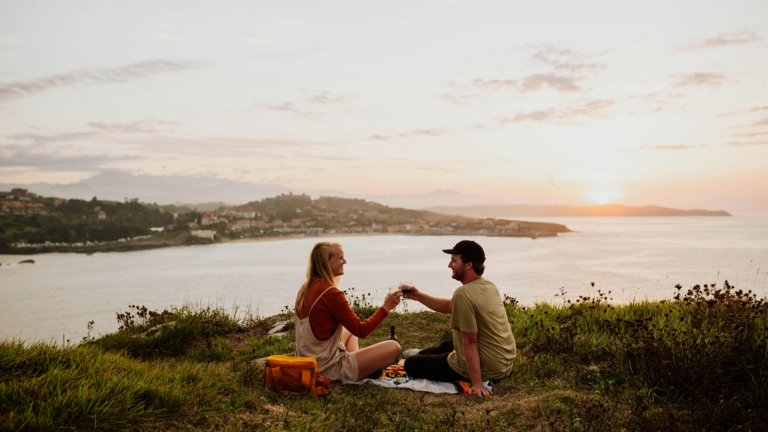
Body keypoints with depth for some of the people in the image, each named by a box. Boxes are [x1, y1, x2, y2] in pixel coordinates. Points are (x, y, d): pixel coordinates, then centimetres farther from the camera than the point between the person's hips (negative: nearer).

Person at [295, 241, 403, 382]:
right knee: (393, 348, -8)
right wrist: (385, 308, -7)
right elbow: (361, 331, -16)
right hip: (328, 370, -9)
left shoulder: (306, 288, 6)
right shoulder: (330, 293, -21)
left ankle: (357, 366, 17)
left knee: (349, 330, 34)